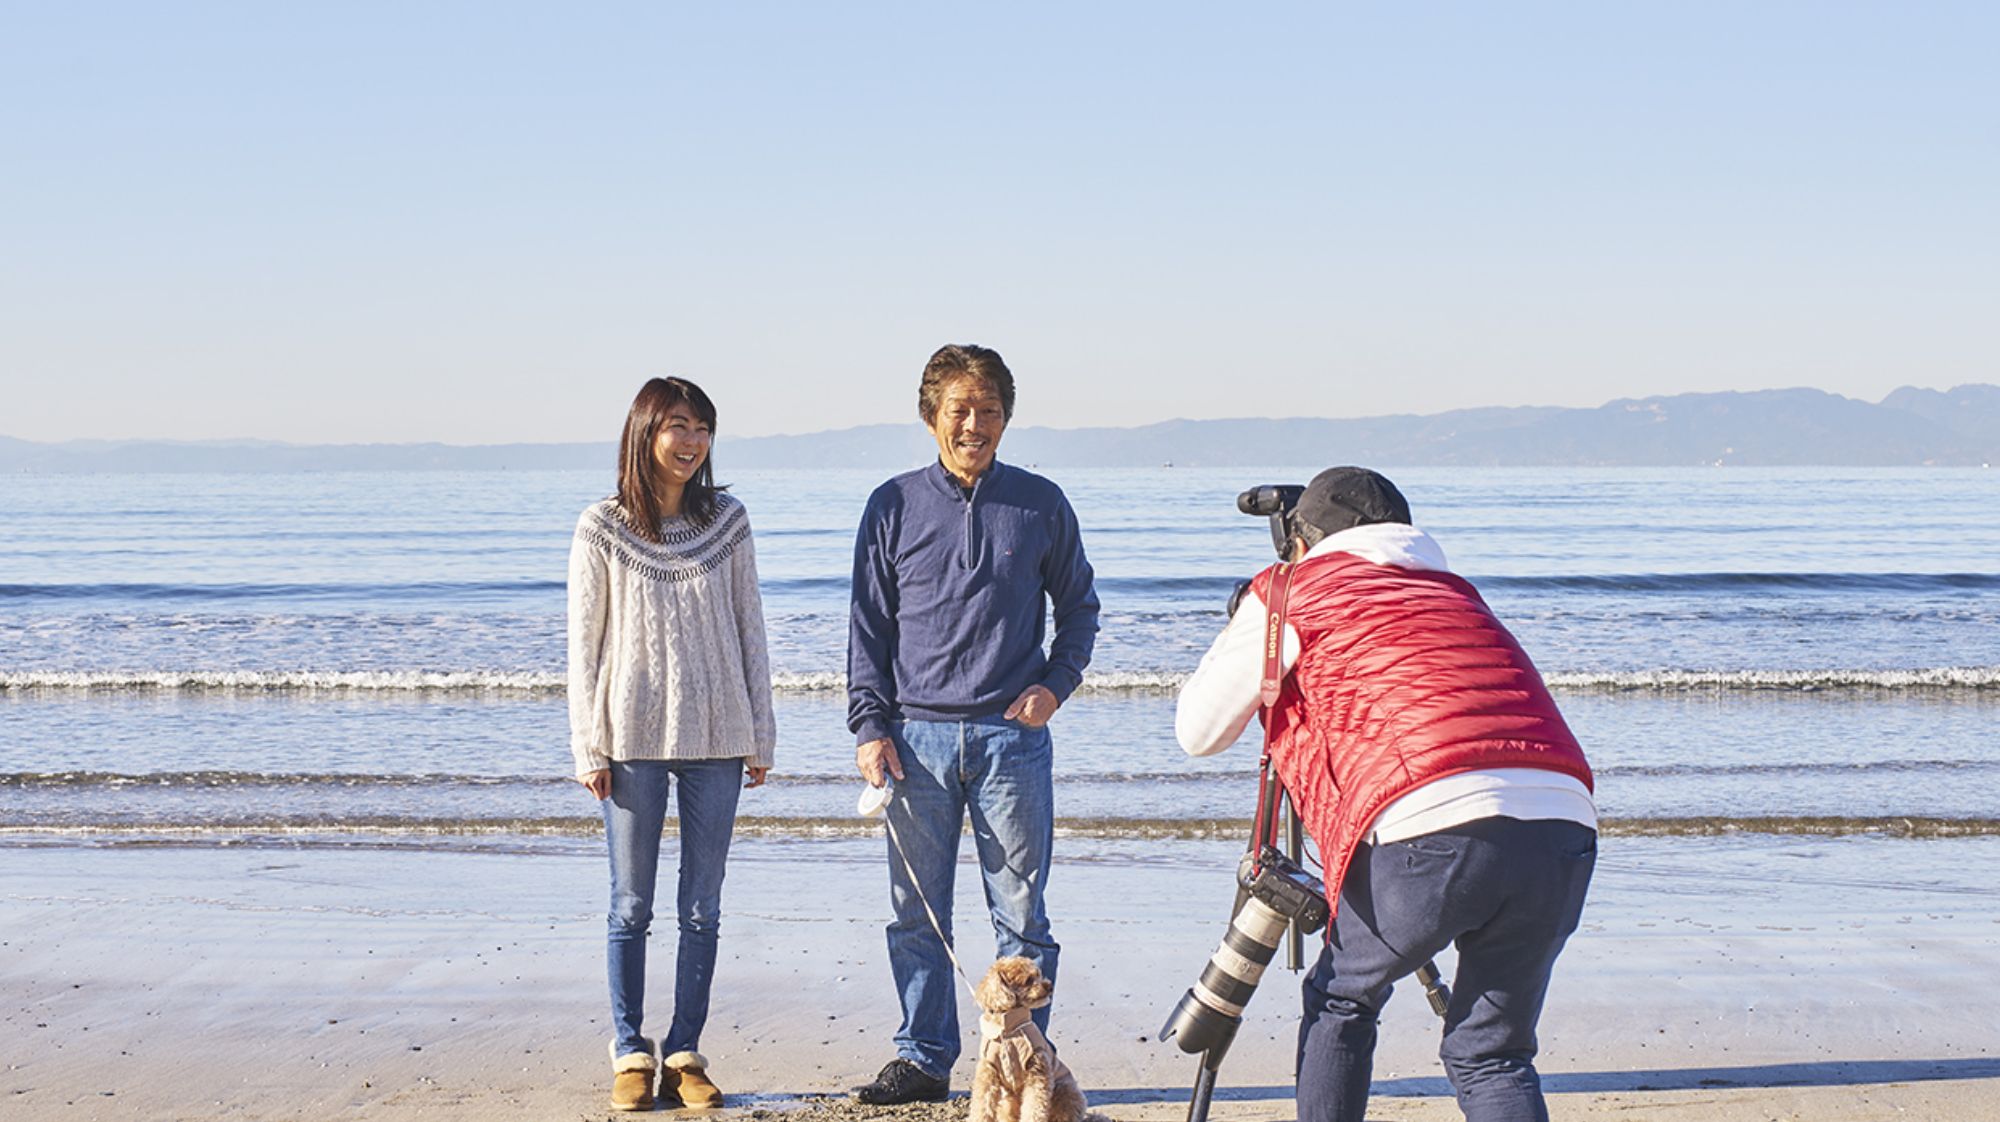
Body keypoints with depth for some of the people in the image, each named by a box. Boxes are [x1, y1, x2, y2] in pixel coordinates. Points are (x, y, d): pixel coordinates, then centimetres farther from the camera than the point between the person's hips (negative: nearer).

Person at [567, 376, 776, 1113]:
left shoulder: (727, 523, 3)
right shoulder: (603, 530, -2)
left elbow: (749, 630, 7)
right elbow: (584, 642, 0)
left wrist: (760, 736, 6)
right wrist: (589, 748, -4)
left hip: (716, 736, 2)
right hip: (633, 739, -2)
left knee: (702, 908, 6)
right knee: (631, 907, 4)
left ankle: (685, 1055, 14)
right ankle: (631, 1055, 13)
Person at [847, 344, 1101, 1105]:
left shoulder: (1041, 505, 6)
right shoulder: (893, 507, 6)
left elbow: (1078, 606, 15)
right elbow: (868, 625, 8)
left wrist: (1056, 683, -1)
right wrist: (869, 727, 1)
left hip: (1012, 735, -1)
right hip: (918, 735, 1)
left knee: (1020, 912, 3)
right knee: (917, 912, 5)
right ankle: (923, 1059, 15)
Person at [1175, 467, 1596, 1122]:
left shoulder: (1290, 591, 17)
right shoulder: (1455, 594, 33)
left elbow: (1198, 732, 24)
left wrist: (1236, 636, 42)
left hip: (1432, 828, -4)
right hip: (1566, 826, 5)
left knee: (1340, 1001, 21)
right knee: (1492, 1052, 16)